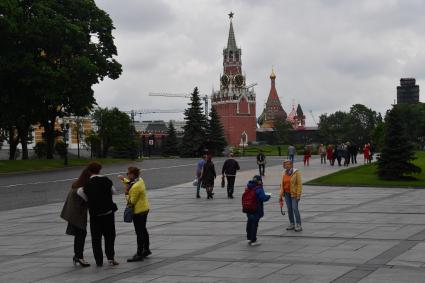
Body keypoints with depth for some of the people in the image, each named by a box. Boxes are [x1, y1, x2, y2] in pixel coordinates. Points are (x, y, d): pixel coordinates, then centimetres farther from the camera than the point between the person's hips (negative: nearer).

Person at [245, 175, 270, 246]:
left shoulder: (248, 187, 4)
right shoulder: (259, 189, -18)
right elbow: (263, 198, -21)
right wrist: (268, 196, 0)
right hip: (257, 210, -7)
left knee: (249, 223, 18)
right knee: (254, 224, 0)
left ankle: (249, 238, 28)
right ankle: (253, 241, 4)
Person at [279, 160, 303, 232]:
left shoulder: (296, 172, -10)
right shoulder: (284, 173, 7)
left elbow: (299, 184, -12)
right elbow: (282, 184, 11)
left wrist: (298, 195, -16)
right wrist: (281, 195, 8)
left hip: (294, 193, -5)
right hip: (287, 194, 5)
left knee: (295, 209, -10)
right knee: (289, 209, 8)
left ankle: (298, 225, -8)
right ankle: (292, 224, 17)